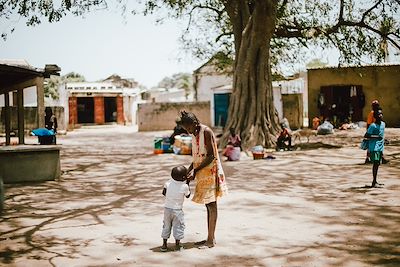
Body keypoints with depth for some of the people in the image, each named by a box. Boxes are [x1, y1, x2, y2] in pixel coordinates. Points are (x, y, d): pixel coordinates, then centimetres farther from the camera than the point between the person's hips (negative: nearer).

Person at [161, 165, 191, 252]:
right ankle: (177, 245, 12)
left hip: (167, 208, 4)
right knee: (178, 226, 9)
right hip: (177, 210, -4)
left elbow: (163, 192, 7)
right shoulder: (185, 186, -14)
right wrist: (188, 183, 9)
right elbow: (187, 196, 5)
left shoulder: (168, 183, -6)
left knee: (166, 226, 14)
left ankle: (164, 245, 19)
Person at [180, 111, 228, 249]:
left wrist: (195, 170, -19)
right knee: (208, 205, 12)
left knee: (211, 204, -5)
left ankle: (211, 240, -1)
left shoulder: (206, 132, -15)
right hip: (202, 174, 9)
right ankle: (210, 237, 18)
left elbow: (211, 156, -19)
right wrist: (189, 170, 0)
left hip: (210, 172, -9)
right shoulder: (194, 134, 11)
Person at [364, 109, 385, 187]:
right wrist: (376, 137, -20)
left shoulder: (383, 124, 11)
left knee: (377, 163, 10)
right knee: (375, 163, -12)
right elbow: (366, 136, -14)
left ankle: (375, 182, 17)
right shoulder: (373, 126, -12)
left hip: (380, 147, 7)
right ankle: (374, 182, -10)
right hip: (374, 148, -7)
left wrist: (383, 140, 17)